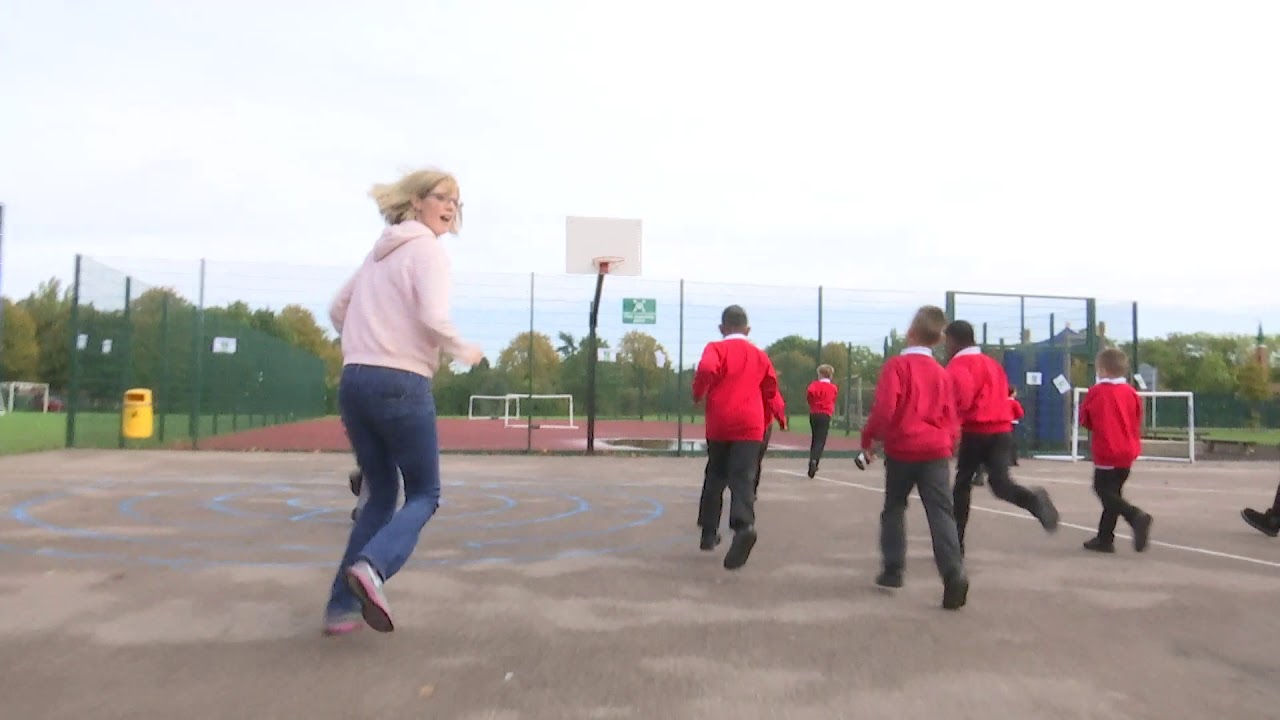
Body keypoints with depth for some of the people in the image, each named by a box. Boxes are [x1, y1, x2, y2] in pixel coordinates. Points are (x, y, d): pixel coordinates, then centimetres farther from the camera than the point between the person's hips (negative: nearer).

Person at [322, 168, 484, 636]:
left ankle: (343, 606, 11)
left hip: (354, 382, 7)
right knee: (424, 494, 7)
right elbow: (433, 317, -18)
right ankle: (370, 567, -18)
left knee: (381, 494, 16)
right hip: (401, 385, -7)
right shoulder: (427, 248, -4)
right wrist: (465, 351, -1)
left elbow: (337, 310, 25)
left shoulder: (380, 251, 20)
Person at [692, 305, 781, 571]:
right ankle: (744, 524, -34)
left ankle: (709, 532, 22)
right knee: (741, 478, -7)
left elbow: (706, 369, -20)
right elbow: (770, 390, 16)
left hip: (719, 422, -1)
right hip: (750, 424, 1)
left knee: (715, 476, 16)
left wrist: (698, 394, -3)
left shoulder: (716, 348, 1)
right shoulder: (760, 355, 13)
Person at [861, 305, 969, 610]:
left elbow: (884, 408, -15)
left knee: (894, 508, 16)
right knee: (941, 513, -3)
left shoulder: (896, 365, -6)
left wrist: (868, 438, -1)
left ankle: (893, 570, 18)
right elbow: (951, 417, 9)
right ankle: (954, 574, -19)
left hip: (901, 449, -2)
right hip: (936, 451, 3)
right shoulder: (941, 373, 9)